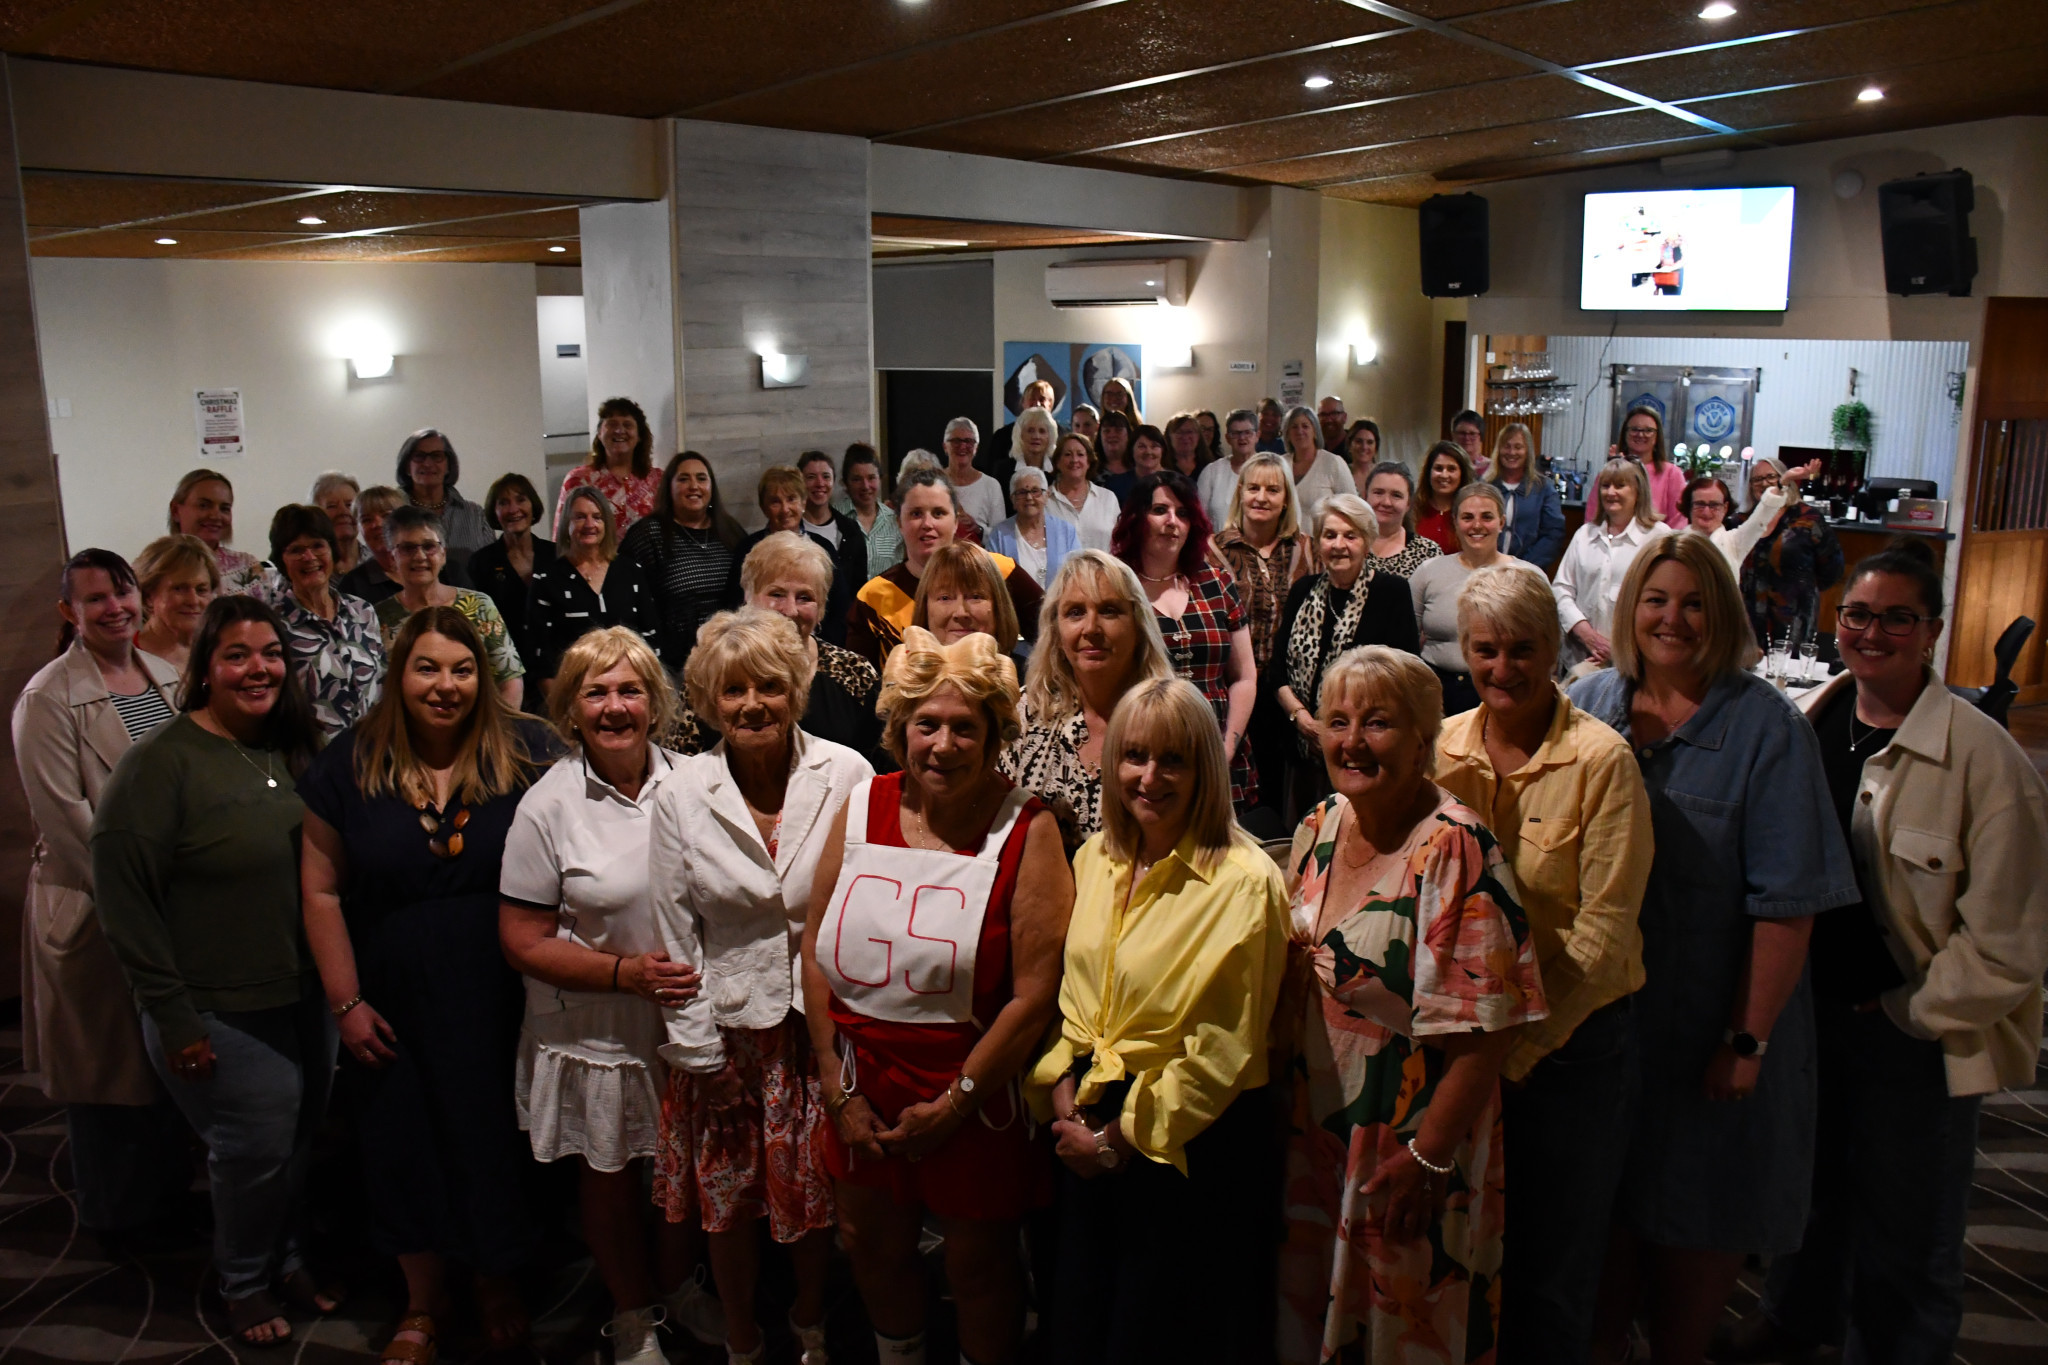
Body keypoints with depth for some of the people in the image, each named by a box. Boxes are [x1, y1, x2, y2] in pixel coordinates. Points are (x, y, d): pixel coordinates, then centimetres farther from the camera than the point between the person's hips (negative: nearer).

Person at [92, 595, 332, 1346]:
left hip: (307, 995, 5)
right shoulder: (162, 761, -14)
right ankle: (246, 1285, 32)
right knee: (254, 1149, 5)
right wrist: (171, 1017, -14)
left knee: (305, 1141, 15)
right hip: (222, 1013, -5)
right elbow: (124, 898, -14)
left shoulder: (294, 750, 3)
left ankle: (290, 1259, 40)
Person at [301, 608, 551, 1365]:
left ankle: (497, 1281, 37)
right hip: (394, 1006, 1)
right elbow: (322, 890, -1)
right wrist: (345, 1001, -3)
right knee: (405, 1148, 14)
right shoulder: (350, 763, -4)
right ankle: (423, 1301, 38)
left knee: (496, 1141, 11)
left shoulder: (524, 755, -8)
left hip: (499, 1002, -1)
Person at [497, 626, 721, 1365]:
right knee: (608, 1175, 16)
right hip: (595, 1034, -2)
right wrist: (627, 972, -20)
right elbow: (524, 942, -10)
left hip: (689, 1019, 2)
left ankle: (680, 1286, 46)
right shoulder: (549, 806, -13)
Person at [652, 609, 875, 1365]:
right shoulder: (681, 797, -5)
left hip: (825, 1017, -1)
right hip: (731, 1024, 1)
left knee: (819, 1189, 13)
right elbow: (675, 934, 0)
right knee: (729, 1197, 13)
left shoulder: (846, 776, -10)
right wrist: (698, 1049, -1)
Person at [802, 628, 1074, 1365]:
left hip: (975, 1092, -4)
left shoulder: (1026, 831, -15)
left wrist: (953, 1104, -13)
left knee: (978, 1264, 15)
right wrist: (837, 1088, -2)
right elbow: (817, 951, 1)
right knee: (872, 1245, 23)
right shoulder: (861, 808, -2)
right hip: (864, 1084, 4)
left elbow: (1034, 993, -17)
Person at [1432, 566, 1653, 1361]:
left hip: (1569, 1042, -4)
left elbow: (1606, 929, -15)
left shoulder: (1600, 760, -13)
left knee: (1550, 1278, 12)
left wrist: (1519, 1048, -16)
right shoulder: (1441, 748, -1)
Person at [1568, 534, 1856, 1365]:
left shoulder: (1764, 725, -10)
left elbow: (1787, 901, -13)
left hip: (1711, 1019, -3)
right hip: (1600, 1011, 3)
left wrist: (1750, 1038, -15)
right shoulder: (1588, 702, 1)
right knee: (1605, 1203, 15)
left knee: (1700, 1212, 12)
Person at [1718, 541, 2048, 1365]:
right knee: (1809, 1181, 26)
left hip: (1914, 1033, -5)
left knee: (1903, 1233, 11)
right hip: (1807, 1007, 5)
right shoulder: (1807, 725, 0)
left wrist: (1909, 1012, -11)